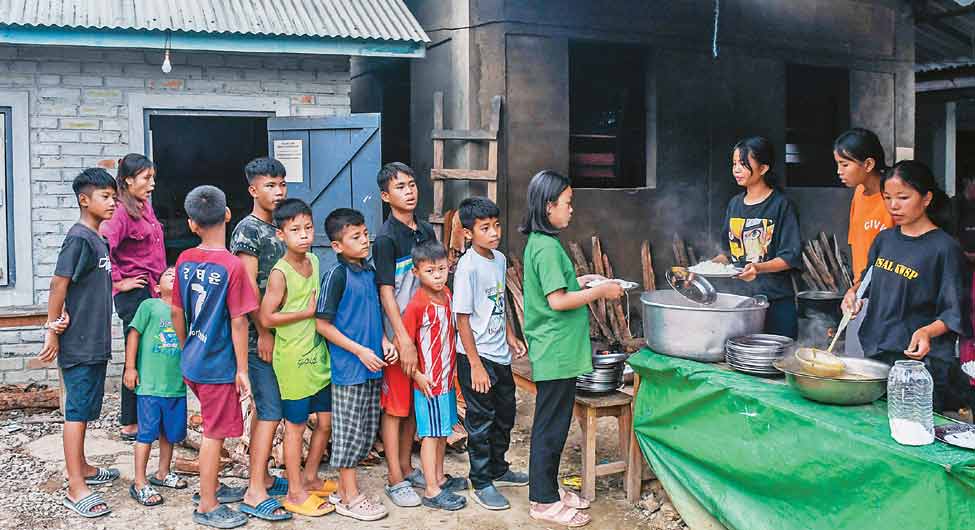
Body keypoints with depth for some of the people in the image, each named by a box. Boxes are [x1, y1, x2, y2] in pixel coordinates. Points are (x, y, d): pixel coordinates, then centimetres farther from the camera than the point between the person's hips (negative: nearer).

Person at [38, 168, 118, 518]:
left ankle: (81, 469, 32)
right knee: (77, 410, -3)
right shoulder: (79, 237, -16)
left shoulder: (98, 239, 11)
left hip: (94, 342, 9)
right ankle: (76, 489, 3)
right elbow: (59, 284, -17)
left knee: (86, 408, 18)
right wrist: (53, 330, -15)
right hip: (79, 344, -9)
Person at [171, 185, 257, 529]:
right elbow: (238, 321, -17)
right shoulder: (232, 266, -19)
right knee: (214, 433, 5)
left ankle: (212, 487, 36)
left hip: (192, 362, 7)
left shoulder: (184, 260, 0)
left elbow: (176, 312, 7)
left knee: (213, 428, 22)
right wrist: (242, 369, -10)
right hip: (218, 366, -7)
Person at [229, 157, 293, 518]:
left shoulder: (279, 227, 13)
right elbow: (248, 286, -16)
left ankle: (260, 476, 25)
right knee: (271, 411, -8)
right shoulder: (247, 230, -11)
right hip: (259, 333, -8)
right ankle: (255, 492, -2)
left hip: (278, 329, 8)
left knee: (263, 406, 15)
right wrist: (263, 333, -17)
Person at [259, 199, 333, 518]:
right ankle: (295, 492, 19)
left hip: (318, 354, 7)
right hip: (293, 359, -7)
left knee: (327, 420, 14)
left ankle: (310, 477, 33)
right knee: (296, 425, 5)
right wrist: (307, 313, -16)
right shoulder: (280, 273, -17)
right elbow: (266, 318, -20)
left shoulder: (314, 261, 5)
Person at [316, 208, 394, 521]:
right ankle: (350, 499, 15)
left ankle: (344, 489, 28)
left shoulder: (370, 271, 8)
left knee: (367, 431, 14)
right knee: (349, 432, 3)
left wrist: (384, 342, 2)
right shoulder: (336, 275, -13)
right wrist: (360, 351, -16)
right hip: (348, 367, -7)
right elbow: (323, 324, -14)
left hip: (372, 366, 8)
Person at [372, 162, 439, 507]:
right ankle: (395, 481, 12)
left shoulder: (425, 230, 8)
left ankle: (407, 468, 29)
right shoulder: (386, 238, -13)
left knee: (415, 404, 15)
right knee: (395, 406, 3)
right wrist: (404, 340, -20)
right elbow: (386, 293, -16)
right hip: (398, 335, -7)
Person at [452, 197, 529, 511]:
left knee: (505, 414, 19)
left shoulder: (500, 259, 4)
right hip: (476, 356, -8)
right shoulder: (468, 266, -19)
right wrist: (475, 365, -19)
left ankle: (498, 469, 38)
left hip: (500, 355, 8)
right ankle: (482, 484, 18)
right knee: (481, 421, 4)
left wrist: (511, 338, 16)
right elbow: (462, 318, -18)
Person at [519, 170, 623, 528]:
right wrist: (600, 292, -13)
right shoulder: (547, 247, -19)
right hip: (557, 353, -10)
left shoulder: (539, 242, 11)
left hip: (554, 351, 10)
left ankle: (548, 488, 30)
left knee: (552, 425, 18)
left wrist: (581, 282, 13)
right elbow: (557, 301, -22)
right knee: (551, 427, 0)